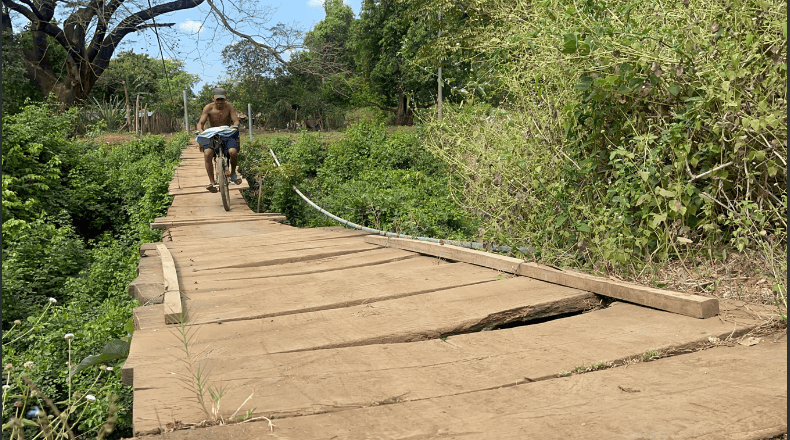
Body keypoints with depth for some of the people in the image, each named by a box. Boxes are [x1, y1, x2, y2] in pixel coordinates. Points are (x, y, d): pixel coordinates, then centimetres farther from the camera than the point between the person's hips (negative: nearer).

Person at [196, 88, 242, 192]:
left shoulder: (229, 106, -3)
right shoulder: (208, 108, -4)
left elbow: (236, 121, -8)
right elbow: (201, 123, -8)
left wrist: (234, 127, -33)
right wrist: (201, 131, -32)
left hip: (228, 135, 0)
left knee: (233, 151, -33)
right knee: (207, 153, -30)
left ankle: (233, 173, -1)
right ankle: (212, 182, -21)